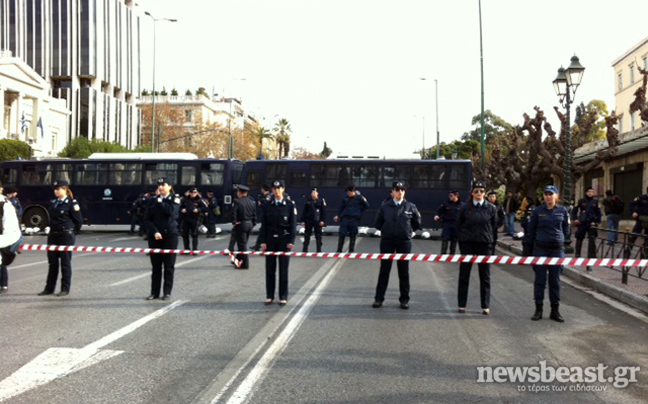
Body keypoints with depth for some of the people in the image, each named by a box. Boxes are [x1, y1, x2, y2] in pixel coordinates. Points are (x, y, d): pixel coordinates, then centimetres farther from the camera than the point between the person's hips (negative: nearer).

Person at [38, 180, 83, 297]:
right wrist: (52, 228, 14)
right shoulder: (53, 203, 10)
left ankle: (65, 289, 7)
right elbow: (51, 217, 19)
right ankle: (49, 288, 18)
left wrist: (73, 232, 3)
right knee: (52, 262, 11)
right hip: (53, 235, 6)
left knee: (65, 263, 0)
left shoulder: (71, 203, -9)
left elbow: (79, 220, -6)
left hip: (66, 236, -6)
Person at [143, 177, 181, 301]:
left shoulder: (175, 199, 2)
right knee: (155, 265, 6)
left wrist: (160, 201, -6)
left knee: (169, 265, 1)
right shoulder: (153, 200, 8)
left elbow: (171, 211, -18)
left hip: (170, 235, -2)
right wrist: (154, 232, -11)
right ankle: (155, 292, 12)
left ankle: (167, 292, 7)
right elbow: (147, 218, 3)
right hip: (155, 236, 2)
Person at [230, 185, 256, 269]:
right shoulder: (251, 202, 8)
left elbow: (233, 213, -19)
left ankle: (245, 263, 0)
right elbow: (254, 214, 10)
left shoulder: (236, 202, -12)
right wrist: (253, 223, 16)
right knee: (243, 243, 18)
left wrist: (234, 222, -9)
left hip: (240, 225, -7)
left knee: (242, 244, -1)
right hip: (249, 224, 7)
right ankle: (238, 260, 29)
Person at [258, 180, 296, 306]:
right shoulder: (267, 205, 6)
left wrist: (291, 241, -8)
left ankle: (283, 297, 11)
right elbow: (263, 224, 6)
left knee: (283, 269, 3)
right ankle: (269, 296, 14)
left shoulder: (290, 205, -1)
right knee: (270, 269, 6)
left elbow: (293, 224, -2)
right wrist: (262, 241, 0)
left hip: (284, 239, -2)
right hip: (270, 239, 2)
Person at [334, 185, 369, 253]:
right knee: (342, 235, -2)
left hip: (354, 219, -1)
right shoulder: (346, 198, 4)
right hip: (345, 218, 2)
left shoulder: (359, 198, -4)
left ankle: (351, 251, 14)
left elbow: (366, 205, 7)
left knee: (352, 236, 6)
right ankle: (339, 250, 6)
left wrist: (359, 211, 3)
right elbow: (341, 207, 13)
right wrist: (337, 215, 7)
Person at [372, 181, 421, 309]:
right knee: (384, 270, 4)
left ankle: (404, 299, 15)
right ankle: (379, 298, 11)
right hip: (387, 241, 0)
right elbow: (378, 223, 10)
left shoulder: (410, 207, 2)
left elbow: (417, 223, 13)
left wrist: (408, 230, 8)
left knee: (404, 271, 6)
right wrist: (386, 230, 5)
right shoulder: (385, 207, 2)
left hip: (404, 241, 0)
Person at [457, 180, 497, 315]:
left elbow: (494, 226, 5)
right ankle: (462, 304, 15)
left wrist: (491, 241, 1)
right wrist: (461, 242, 2)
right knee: (464, 275, 5)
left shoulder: (491, 208, 0)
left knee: (485, 276, 6)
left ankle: (486, 306, 13)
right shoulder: (465, 208, -1)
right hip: (467, 244, 0)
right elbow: (460, 225, 5)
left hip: (484, 244, 0)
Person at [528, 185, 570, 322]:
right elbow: (531, 229, 10)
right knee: (540, 279, 2)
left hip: (557, 248, 1)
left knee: (555, 280, 6)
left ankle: (555, 311, 14)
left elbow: (566, 229, 13)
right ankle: (538, 310, 10)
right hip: (540, 249, -1)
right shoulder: (538, 211, -2)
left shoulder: (563, 211, 1)